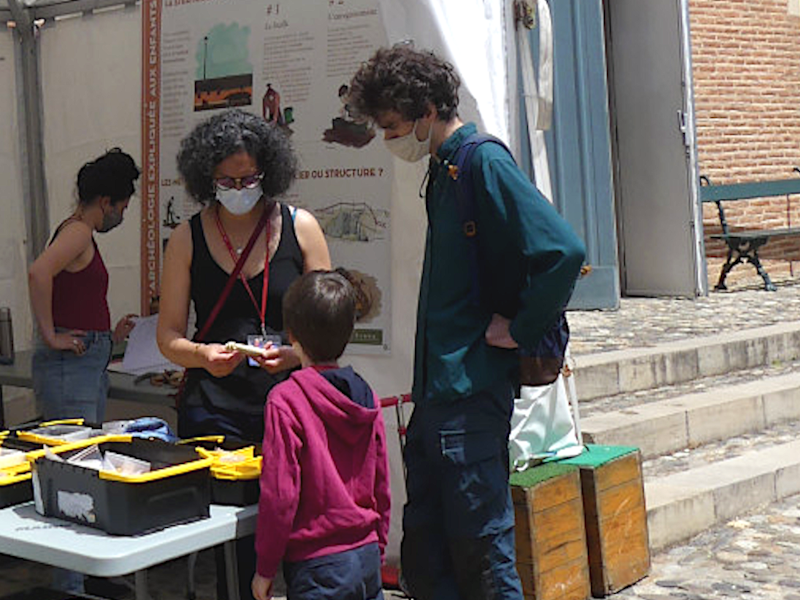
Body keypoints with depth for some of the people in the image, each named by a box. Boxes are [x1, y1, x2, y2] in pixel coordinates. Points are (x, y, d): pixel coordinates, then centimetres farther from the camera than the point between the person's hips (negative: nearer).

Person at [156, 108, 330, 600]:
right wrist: (203, 355, -13)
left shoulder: (300, 227, 5)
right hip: (216, 408, 0)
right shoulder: (188, 239, 6)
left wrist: (295, 355, -13)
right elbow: (168, 336, 8)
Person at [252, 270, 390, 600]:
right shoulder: (367, 398, 4)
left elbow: (279, 493, -14)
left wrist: (265, 568, -4)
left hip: (318, 564, -6)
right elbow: (382, 488, 11)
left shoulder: (285, 401, -14)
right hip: (368, 558, 6)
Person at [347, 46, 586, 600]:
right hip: (435, 393, 9)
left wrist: (519, 331, -14)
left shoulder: (483, 162, -13)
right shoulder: (444, 170, 15)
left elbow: (565, 251, -24)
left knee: (482, 555, 0)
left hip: (471, 393, -9)